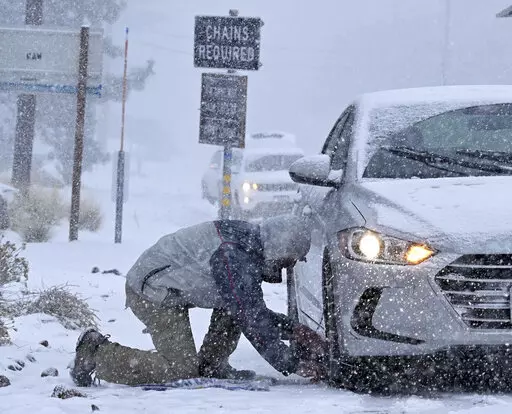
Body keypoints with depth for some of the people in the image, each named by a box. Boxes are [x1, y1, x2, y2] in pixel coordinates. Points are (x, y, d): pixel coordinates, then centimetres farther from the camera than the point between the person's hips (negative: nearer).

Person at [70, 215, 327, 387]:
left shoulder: (249, 245, 5)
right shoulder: (234, 257, -26)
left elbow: (257, 311, 16)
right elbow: (252, 322, -25)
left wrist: (293, 330, 4)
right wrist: (292, 364, -19)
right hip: (151, 292, -11)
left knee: (237, 302, 9)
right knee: (180, 370, -15)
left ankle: (210, 365, 11)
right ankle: (97, 354, -7)